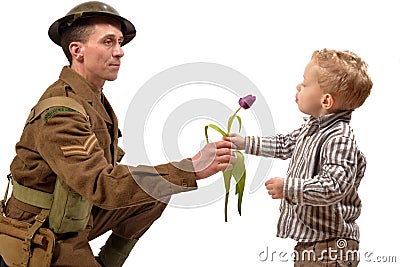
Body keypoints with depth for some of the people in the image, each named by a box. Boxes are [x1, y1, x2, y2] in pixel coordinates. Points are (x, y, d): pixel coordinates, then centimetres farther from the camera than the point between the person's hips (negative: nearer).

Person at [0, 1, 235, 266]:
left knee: (159, 192, 7)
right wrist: (191, 170, -41)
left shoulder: (95, 98, 5)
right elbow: (101, 185, -36)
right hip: (44, 239, -9)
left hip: (78, 217, 9)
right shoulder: (61, 110, -26)